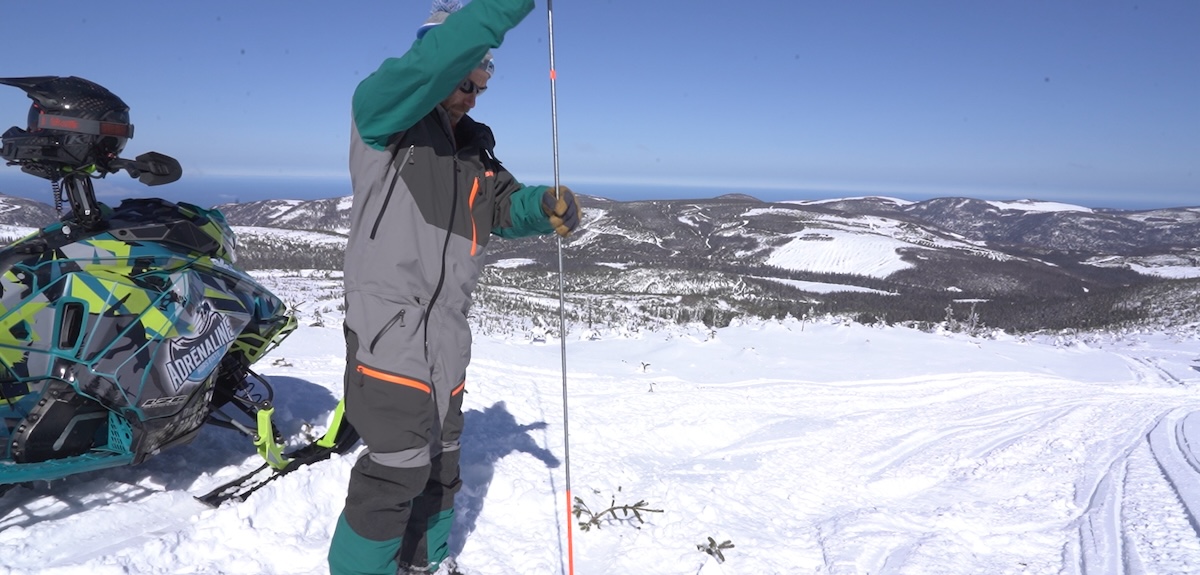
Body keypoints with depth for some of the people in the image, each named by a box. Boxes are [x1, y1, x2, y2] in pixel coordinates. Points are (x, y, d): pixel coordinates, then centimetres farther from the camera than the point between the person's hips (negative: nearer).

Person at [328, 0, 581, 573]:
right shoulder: (381, 109, -6)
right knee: (400, 465, -8)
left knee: (440, 462, 17)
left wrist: (548, 206, -12)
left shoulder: (473, 146, 16)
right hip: (390, 321, -8)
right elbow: (428, 65, -25)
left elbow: (506, 205, 10)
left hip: (447, 330, 8)